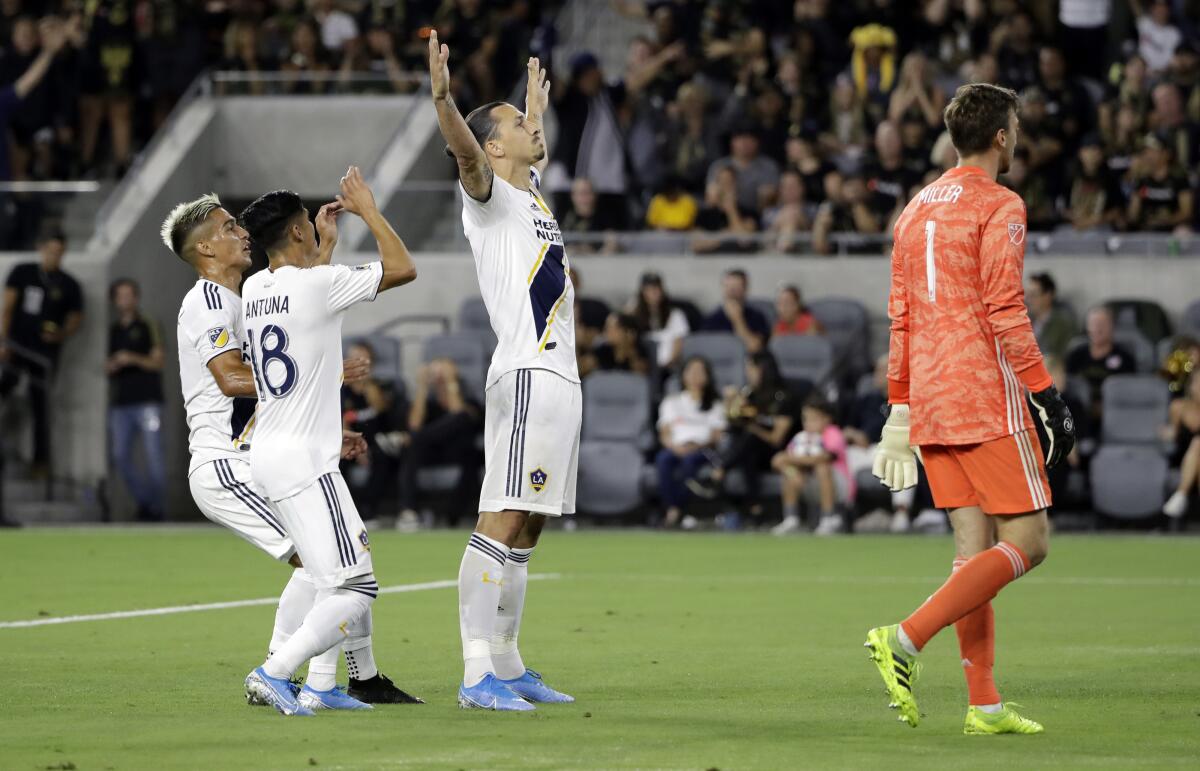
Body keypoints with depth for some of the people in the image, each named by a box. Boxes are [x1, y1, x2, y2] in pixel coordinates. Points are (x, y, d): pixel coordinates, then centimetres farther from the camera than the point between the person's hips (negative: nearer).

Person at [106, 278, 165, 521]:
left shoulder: (148, 327, 5)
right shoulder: (112, 331, 17)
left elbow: (157, 362, -2)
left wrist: (132, 359, -16)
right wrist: (110, 366, -1)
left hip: (146, 401, -4)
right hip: (120, 402, 4)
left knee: (153, 456, -9)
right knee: (121, 456, -3)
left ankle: (156, 507, -1)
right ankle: (143, 500, 10)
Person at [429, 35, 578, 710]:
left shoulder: (532, 192, 21)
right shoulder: (489, 194, -3)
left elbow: (533, 154, 47)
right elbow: (467, 152, -26)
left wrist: (538, 106, 57)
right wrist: (443, 98, -42)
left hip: (561, 377, 9)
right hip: (527, 374, -9)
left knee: (526, 529, 11)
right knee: (504, 521, -15)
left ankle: (508, 665, 15)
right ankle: (477, 676, -21)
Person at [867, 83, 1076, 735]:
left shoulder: (916, 209, 16)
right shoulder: (998, 207, -8)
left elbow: (900, 317, 17)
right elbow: (1004, 313, -15)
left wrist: (900, 407, 20)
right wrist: (1046, 393, -12)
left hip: (929, 399, 8)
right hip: (986, 396, -8)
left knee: (975, 547, 8)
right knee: (1026, 541, -5)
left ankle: (983, 704, 3)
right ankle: (906, 639, -18)